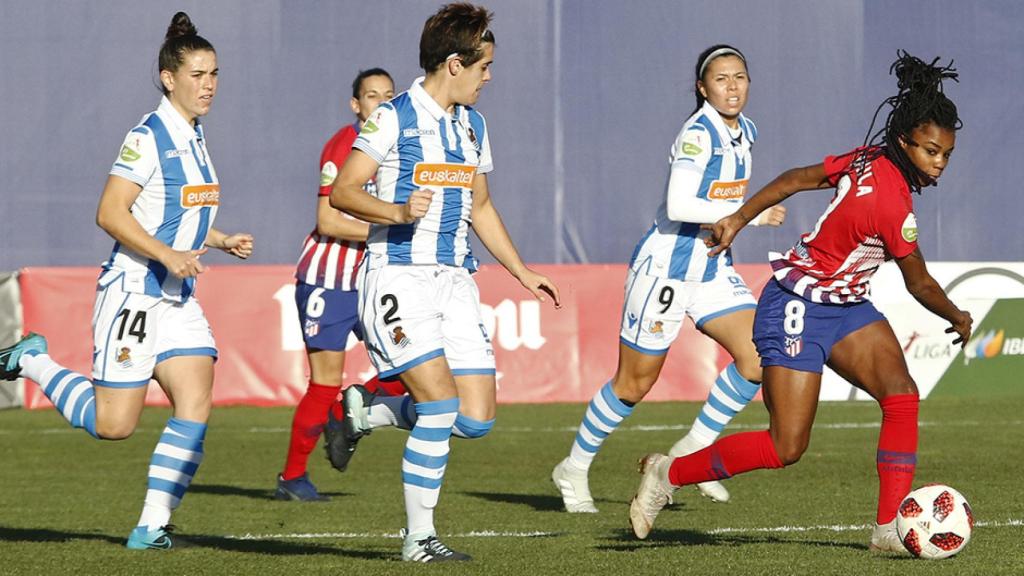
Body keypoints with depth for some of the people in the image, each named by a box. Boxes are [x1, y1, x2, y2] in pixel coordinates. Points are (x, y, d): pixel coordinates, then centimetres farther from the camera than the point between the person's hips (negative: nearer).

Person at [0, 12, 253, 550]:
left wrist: (221, 240, 11)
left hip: (179, 299, 8)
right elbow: (111, 213, -20)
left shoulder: (193, 137, 12)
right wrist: (168, 256, -27)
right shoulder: (148, 137, -15)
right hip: (133, 294, -8)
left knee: (195, 407, -8)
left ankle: (152, 524, -5)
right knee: (114, 424, -4)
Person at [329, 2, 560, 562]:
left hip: (455, 280, 7)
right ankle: (418, 538, -8)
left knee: (476, 419, -3)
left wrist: (522, 272, 23)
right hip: (398, 278, -7)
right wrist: (398, 211, -26)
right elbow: (342, 192, -10)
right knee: (441, 401, -19)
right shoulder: (393, 118, -7)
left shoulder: (473, 125, 16)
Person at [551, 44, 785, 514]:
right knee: (634, 383, 1)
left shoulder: (744, 132, 6)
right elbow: (678, 206, -31)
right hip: (665, 268, -8)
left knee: (757, 358, -10)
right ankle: (574, 469, 20)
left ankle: (693, 453, 5)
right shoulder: (698, 134, -20)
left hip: (712, 268, 8)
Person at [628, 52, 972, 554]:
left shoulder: (868, 158, -3)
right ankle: (668, 473, 9)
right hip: (797, 311, -9)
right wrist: (958, 319, 8)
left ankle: (890, 528, -9)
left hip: (845, 306, 9)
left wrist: (740, 218, 18)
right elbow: (920, 285, -11)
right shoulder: (892, 205, -27)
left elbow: (795, 178, 7)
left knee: (901, 394, -9)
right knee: (786, 448, -9)